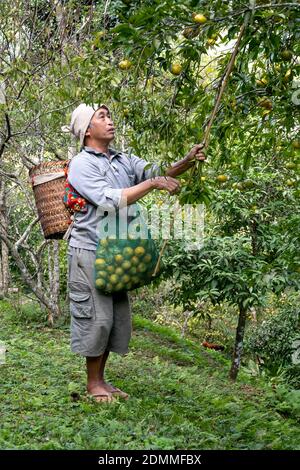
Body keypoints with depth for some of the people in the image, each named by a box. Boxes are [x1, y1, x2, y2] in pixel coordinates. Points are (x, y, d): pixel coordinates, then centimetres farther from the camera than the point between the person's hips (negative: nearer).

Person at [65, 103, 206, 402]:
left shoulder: (124, 161, 13)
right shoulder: (81, 164, -8)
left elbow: (159, 173, 3)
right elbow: (110, 200, -20)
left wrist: (187, 162, -16)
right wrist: (152, 183, -22)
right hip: (89, 252, -7)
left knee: (118, 319, 10)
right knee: (96, 318, -3)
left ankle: (101, 379, 23)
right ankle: (93, 384, 13)